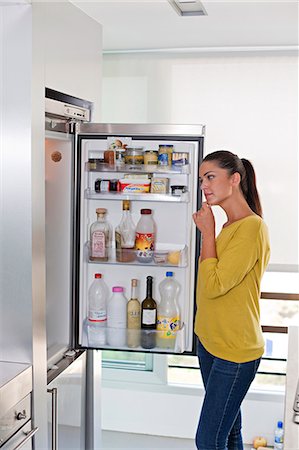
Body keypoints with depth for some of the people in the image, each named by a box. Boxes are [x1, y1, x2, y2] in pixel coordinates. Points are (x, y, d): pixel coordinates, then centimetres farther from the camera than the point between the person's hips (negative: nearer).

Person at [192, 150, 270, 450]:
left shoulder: (252, 228, -19)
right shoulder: (227, 226, 10)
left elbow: (213, 285, -22)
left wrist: (208, 232, -16)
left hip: (235, 350, -9)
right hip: (210, 341, 9)